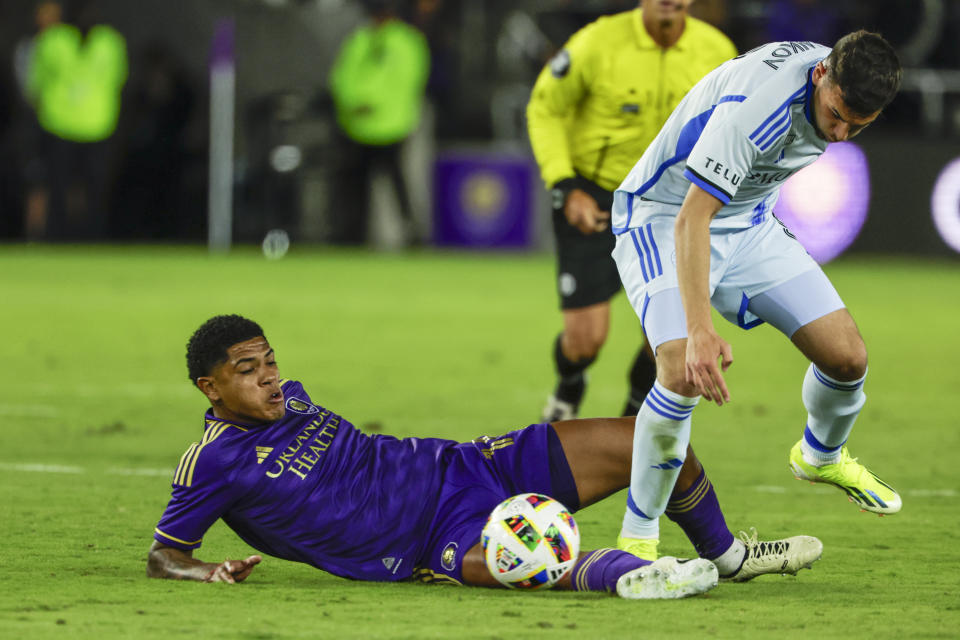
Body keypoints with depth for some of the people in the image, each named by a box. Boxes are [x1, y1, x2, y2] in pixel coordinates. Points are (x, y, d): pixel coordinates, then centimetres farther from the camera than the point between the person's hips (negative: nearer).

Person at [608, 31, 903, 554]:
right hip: (664, 220, -7)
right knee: (683, 374, -28)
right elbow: (692, 218, -39)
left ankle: (820, 457, 32)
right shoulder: (755, 106, -37)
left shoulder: (848, 81, -12)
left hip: (749, 221, 7)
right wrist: (699, 329, -47)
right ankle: (636, 537, -12)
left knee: (846, 356, -2)